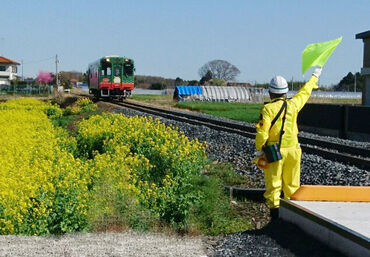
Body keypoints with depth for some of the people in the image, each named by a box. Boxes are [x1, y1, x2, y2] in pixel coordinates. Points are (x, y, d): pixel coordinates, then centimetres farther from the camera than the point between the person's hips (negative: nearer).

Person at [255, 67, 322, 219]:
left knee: (273, 183, 2)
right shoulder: (293, 105, 1)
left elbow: (262, 132, -19)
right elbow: (305, 92, 19)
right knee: (292, 184, 13)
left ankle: (275, 208, -2)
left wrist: (259, 149, -6)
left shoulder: (268, 109, -13)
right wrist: (315, 76, 35)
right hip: (292, 149, 4)